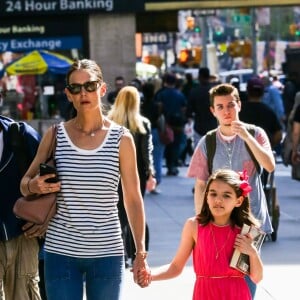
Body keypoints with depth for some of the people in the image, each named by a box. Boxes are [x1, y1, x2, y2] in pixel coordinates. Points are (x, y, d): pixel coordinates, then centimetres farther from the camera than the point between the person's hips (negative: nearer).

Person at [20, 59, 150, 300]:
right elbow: (25, 184, 11)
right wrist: (33, 186, -13)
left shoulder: (121, 139, -1)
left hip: (107, 253, -1)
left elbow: (133, 199, 2)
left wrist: (141, 253, -1)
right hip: (61, 251, 1)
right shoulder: (55, 136, 2)